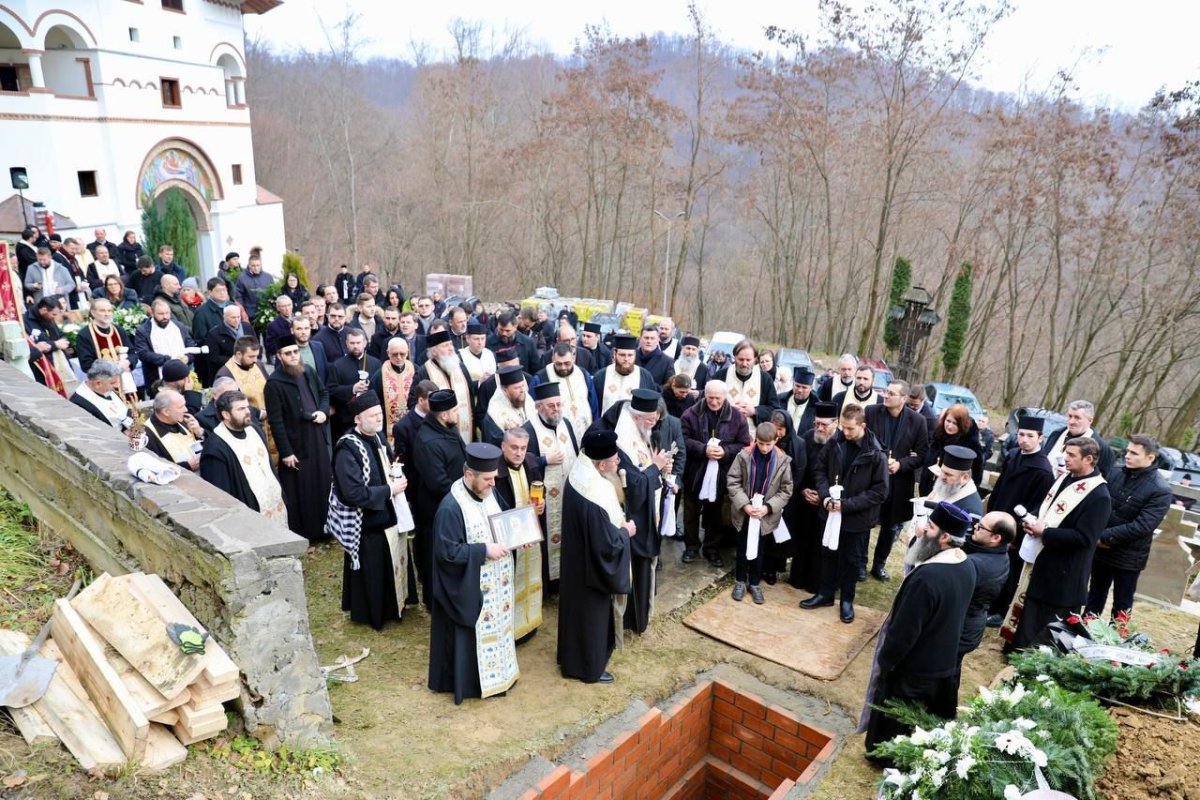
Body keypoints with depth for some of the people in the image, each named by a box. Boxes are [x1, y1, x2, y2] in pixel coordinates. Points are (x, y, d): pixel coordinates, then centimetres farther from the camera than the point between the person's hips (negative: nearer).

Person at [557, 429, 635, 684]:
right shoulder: (595, 496, -36)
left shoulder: (578, 474, -8)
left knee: (577, 609, 26)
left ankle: (571, 656, 46)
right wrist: (626, 531, -11)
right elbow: (606, 543, -27)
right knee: (592, 615, 13)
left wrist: (618, 523, 0)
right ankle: (589, 668, 34)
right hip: (590, 567, -9)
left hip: (576, 559, 9)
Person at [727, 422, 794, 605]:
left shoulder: (783, 461, -10)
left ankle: (754, 583, 31)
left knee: (759, 550, 14)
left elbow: (786, 490, -5)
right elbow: (732, 482, -9)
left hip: (766, 515, 0)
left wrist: (768, 507, -16)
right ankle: (740, 580, 31)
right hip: (744, 512, 0)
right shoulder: (744, 456, -13)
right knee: (742, 548, 14)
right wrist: (744, 504, -19)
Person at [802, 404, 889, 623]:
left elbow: (880, 491, -16)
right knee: (828, 552, 17)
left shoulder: (875, 454, -19)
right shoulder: (835, 443, -7)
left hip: (856, 516, -4)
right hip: (831, 511, 4)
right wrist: (825, 496, -12)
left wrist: (847, 504, -21)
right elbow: (821, 469, 5)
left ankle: (847, 600, 32)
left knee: (849, 558, 13)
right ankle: (826, 593, 35)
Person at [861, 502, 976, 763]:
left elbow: (904, 630, -28)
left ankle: (885, 754, 37)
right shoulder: (967, 566, -9)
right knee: (927, 716, 28)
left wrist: (884, 661, -13)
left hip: (913, 665, -7)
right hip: (944, 659, 7)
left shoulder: (927, 576, -36)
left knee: (894, 717, 17)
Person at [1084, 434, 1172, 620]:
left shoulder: (1160, 491, -16)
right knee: (1096, 594, 21)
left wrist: (1104, 536, -19)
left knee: (1122, 605, 13)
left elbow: (1141, 526, -21)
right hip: (1100, 550, 5)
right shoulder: (1115, 472, -3)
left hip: (1129, 558, -4)